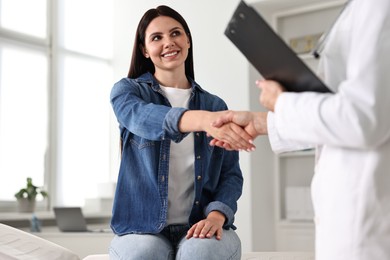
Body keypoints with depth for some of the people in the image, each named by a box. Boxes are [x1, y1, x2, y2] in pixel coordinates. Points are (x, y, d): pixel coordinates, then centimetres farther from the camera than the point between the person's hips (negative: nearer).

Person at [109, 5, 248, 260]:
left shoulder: (215, 105, 11)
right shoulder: (127, 90, 4)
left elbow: (231, 174, 7)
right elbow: (141, 117, -21)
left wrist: (217, 215, -16)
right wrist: (203, 119, -42)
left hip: (201, 225, 2)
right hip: (144, 228, -1)